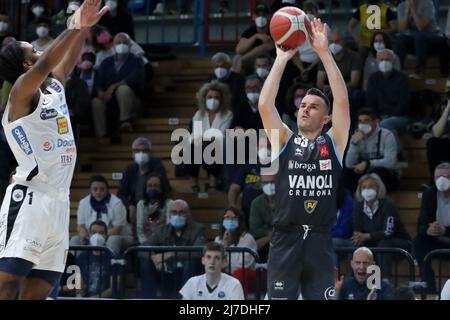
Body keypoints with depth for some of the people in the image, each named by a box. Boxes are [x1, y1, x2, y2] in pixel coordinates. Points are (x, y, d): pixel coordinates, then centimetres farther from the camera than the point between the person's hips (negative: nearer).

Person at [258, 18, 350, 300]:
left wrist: (324, 52, -7)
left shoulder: (334, 143, 8)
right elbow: (265, 104, -3)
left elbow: (342, 101, -4)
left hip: (320, 241, 0)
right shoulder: (284, 140, 10)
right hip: (286, 240, 0)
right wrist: (282, 59, -3)